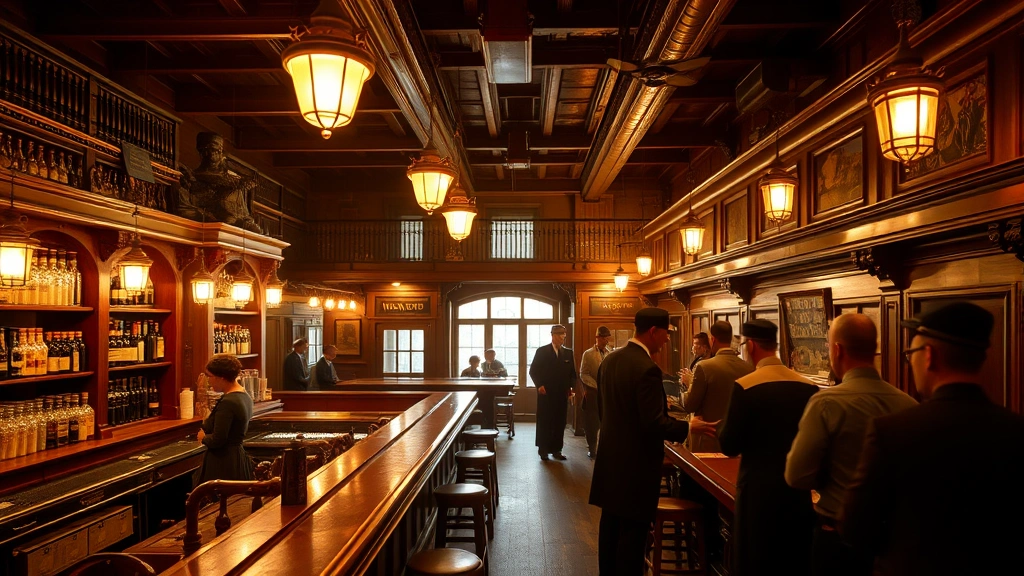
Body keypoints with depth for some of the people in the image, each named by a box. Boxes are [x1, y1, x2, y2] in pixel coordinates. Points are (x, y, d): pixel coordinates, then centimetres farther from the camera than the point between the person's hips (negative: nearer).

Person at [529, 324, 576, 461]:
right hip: (546, 393, -3)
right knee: (544, 422, 3)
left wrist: (570, 386, -1)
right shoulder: (542, 351, -1)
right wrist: (539, 385, -11)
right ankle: (543, 450, 11)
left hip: (562, 394, 3)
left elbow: (572, 373, 12)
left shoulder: (568, 353, 9)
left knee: (560, 423, 5)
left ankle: (556, 449, 14)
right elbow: (533, 371, -1)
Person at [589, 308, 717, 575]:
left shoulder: (609, 360, 4)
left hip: (611, 456, 9)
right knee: (632, 531, 4)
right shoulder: (647, 368, -22)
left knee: (611, 525, 18)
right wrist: (688, 427, -9)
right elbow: (654, 423, -23)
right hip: (637, 462, -8)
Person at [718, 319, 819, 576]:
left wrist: (728, 423, 6)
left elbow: (729, 446, -13)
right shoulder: (809, 387, -3)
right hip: (799, 487, 5)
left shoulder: (745, 387, -17)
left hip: (759, 488, -5)